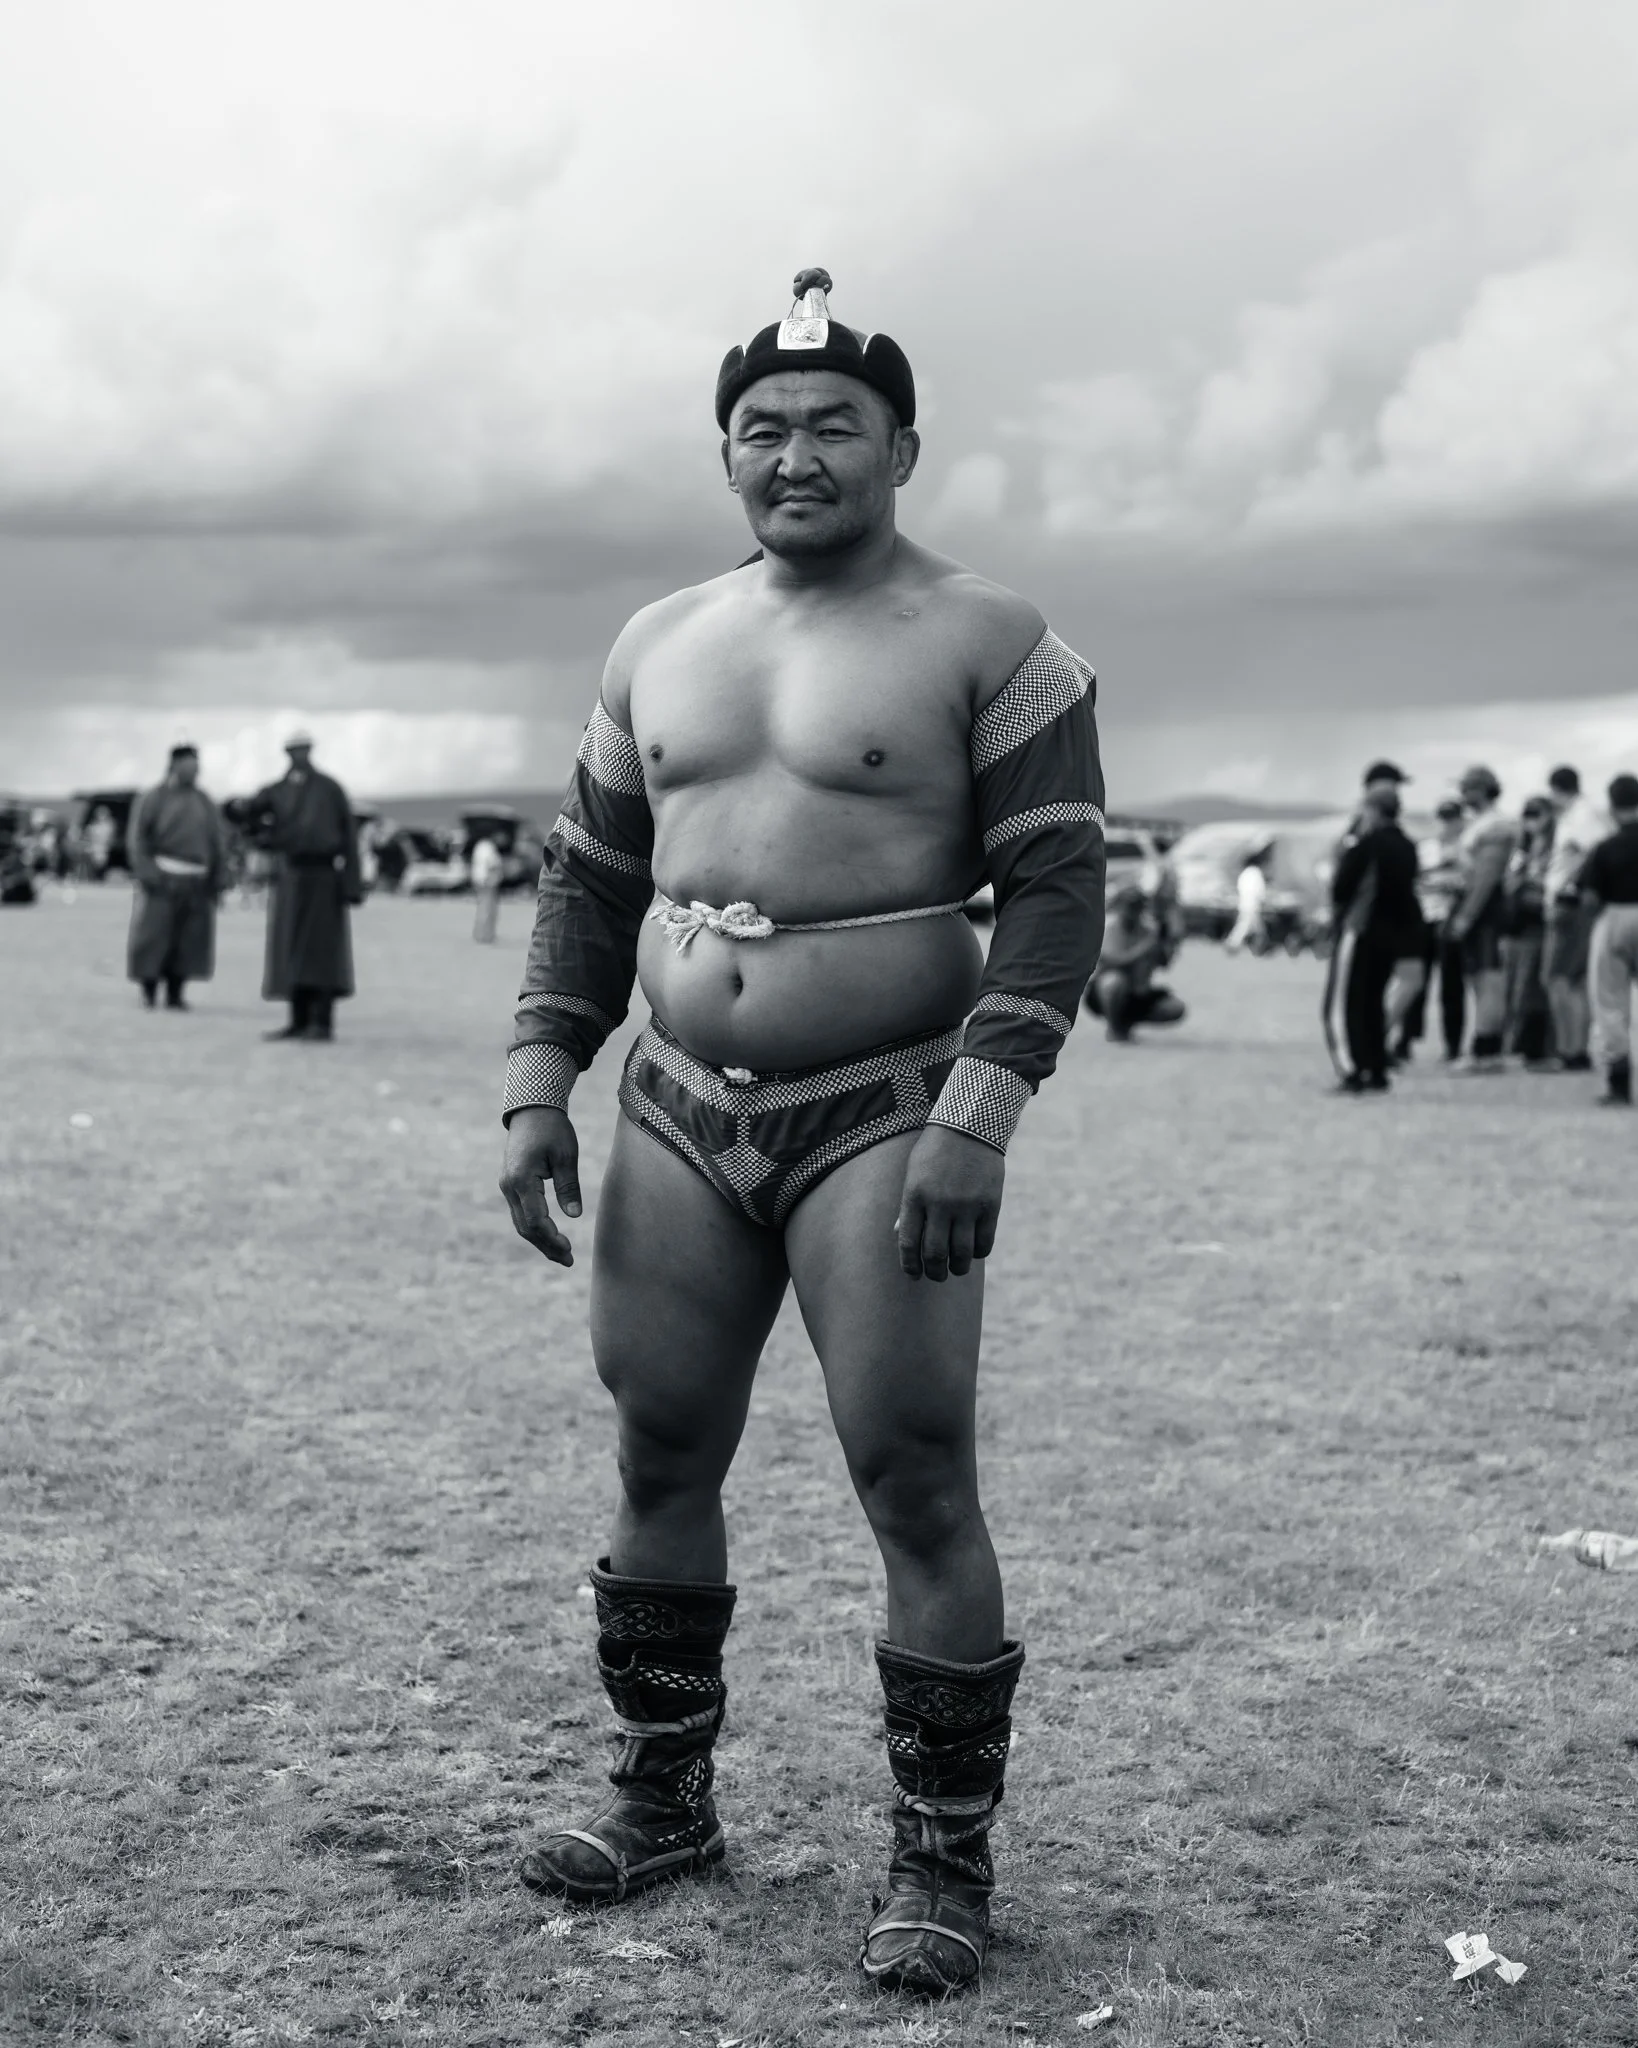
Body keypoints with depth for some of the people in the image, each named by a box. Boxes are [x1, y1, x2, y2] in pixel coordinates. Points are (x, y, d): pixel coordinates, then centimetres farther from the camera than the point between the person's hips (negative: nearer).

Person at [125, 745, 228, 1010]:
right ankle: (148, 992, 7)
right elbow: (137, 836, -3)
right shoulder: (152, 798, 4)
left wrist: (219, 877, 5)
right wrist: (145, 871, -14)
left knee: (189, 939, 0)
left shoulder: (205, 804, 15)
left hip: (197, 883, 4)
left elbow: (218, 843, 15)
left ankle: (175, 994, 8)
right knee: (153, 934, -4)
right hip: (162, 879, -3)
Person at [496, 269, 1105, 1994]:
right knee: (659, 1464, 11)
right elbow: (588, 878, 16)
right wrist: (538, 1083, 6)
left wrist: (978, 1113, -19)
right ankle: (663, 1802, 28)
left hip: (880, 1122, -5)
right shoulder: (659, 645, 12)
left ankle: (943, 1867, 7)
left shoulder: (986, 643, -4)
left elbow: (1055, 889, -9)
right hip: (679, 1118, 5)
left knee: (916, 1489, -6)